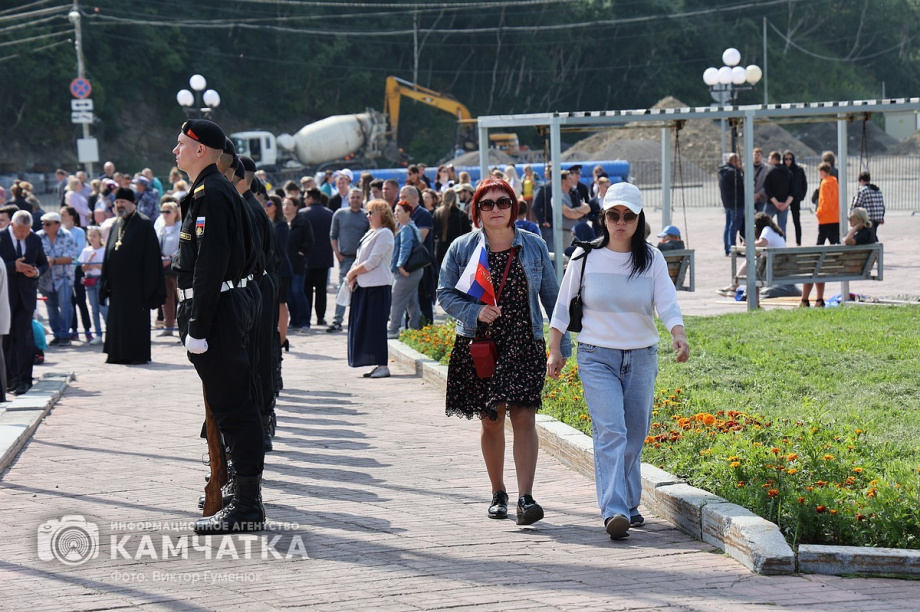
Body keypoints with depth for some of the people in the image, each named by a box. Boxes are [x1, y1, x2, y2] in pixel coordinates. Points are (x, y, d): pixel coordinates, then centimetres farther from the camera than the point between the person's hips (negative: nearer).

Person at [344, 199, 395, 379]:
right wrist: (353, 276, 1)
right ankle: (377, 365, 10)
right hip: (364, 286, 9)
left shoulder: (385, 234, -10)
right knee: (364, 326, 7)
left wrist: (352, 273, -6)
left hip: (379, 286, -9)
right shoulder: (370, 233, 18)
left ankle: (383, 366, -4)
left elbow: (372, 262, -16)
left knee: (376, 326, -8)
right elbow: (360, 259, 18)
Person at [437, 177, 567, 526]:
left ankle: (526, 498, -16)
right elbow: (445, 293, 4)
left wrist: (562, 344, 7)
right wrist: (475, 312, -15)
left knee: (523, 417, -12)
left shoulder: (534, 247, 5)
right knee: (491, 421, 8)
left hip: (525, 345, -1)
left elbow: (551, 297, 10)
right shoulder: (462, 248, 2)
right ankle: (498, 493, 24)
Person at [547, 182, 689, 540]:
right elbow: (562, 306, 6)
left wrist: (678, 334, -28)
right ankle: (614, 512, -25)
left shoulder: (652, 260, 1)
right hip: (597, 357, -2)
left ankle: (629, 504, 24)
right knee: (610, 431, -16)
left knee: (635, 435, 8)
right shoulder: (585, 258, -1)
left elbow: (667, 304, -9)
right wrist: (555, 350, 4)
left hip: (642, 357, 2)